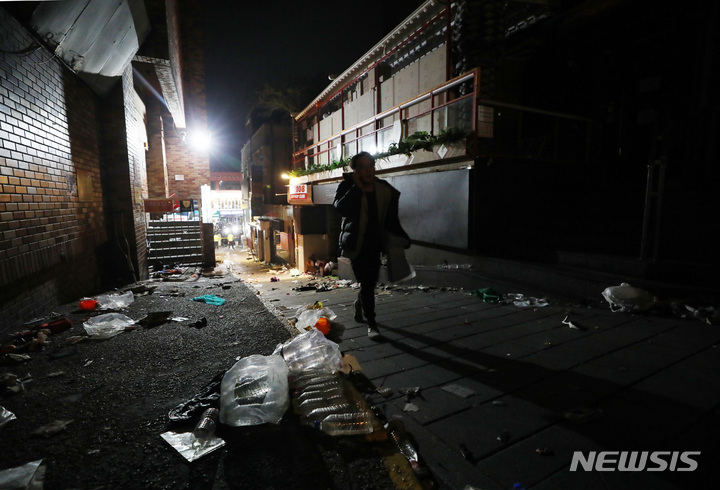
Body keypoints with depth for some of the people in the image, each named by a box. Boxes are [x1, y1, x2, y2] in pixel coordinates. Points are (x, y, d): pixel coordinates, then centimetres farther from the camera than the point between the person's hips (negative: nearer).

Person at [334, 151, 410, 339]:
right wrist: (357, 187, -24)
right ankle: (371, 323, 7)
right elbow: (340, 208, -27)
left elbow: (392, 220, 6)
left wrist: (403, 238, -6)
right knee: (367, 283, -7)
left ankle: (359, 305, 45)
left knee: (370, 281, 14)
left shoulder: (385, 190, 2)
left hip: (375, 244, 4)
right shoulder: (348, 187, -7)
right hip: (356, 244, -4)